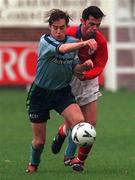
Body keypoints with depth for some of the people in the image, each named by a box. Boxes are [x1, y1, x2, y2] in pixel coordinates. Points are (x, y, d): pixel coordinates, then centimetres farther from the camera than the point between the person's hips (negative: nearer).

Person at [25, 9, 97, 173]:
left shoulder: (72, 42, 1)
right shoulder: (45, 41, -16)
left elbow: (74, 67, 10)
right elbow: (62, 49, -37)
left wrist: (84, 66, -13)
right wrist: (84, 43, -52)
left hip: (63, 92, 3)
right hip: (40, 93, -3)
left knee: (79, 121, -25)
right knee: (39, 141, 3)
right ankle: (33, 165, 36)